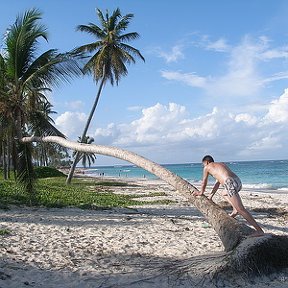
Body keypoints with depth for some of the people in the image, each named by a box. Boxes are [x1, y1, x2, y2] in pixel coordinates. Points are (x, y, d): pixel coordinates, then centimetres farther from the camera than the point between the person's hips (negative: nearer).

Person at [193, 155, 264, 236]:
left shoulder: (207, 167, 14)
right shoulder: (220, 165, 35)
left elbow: (204, 182, 24)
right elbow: (217, 183, 41)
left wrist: (201, 192, 43)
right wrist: (211, 196, 48)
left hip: (230, 183, -9)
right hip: (238, 181, 9)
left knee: (241, 210, -10)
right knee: (224, 193, 37)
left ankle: (259, 230, -16)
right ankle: (235, 210, 15)